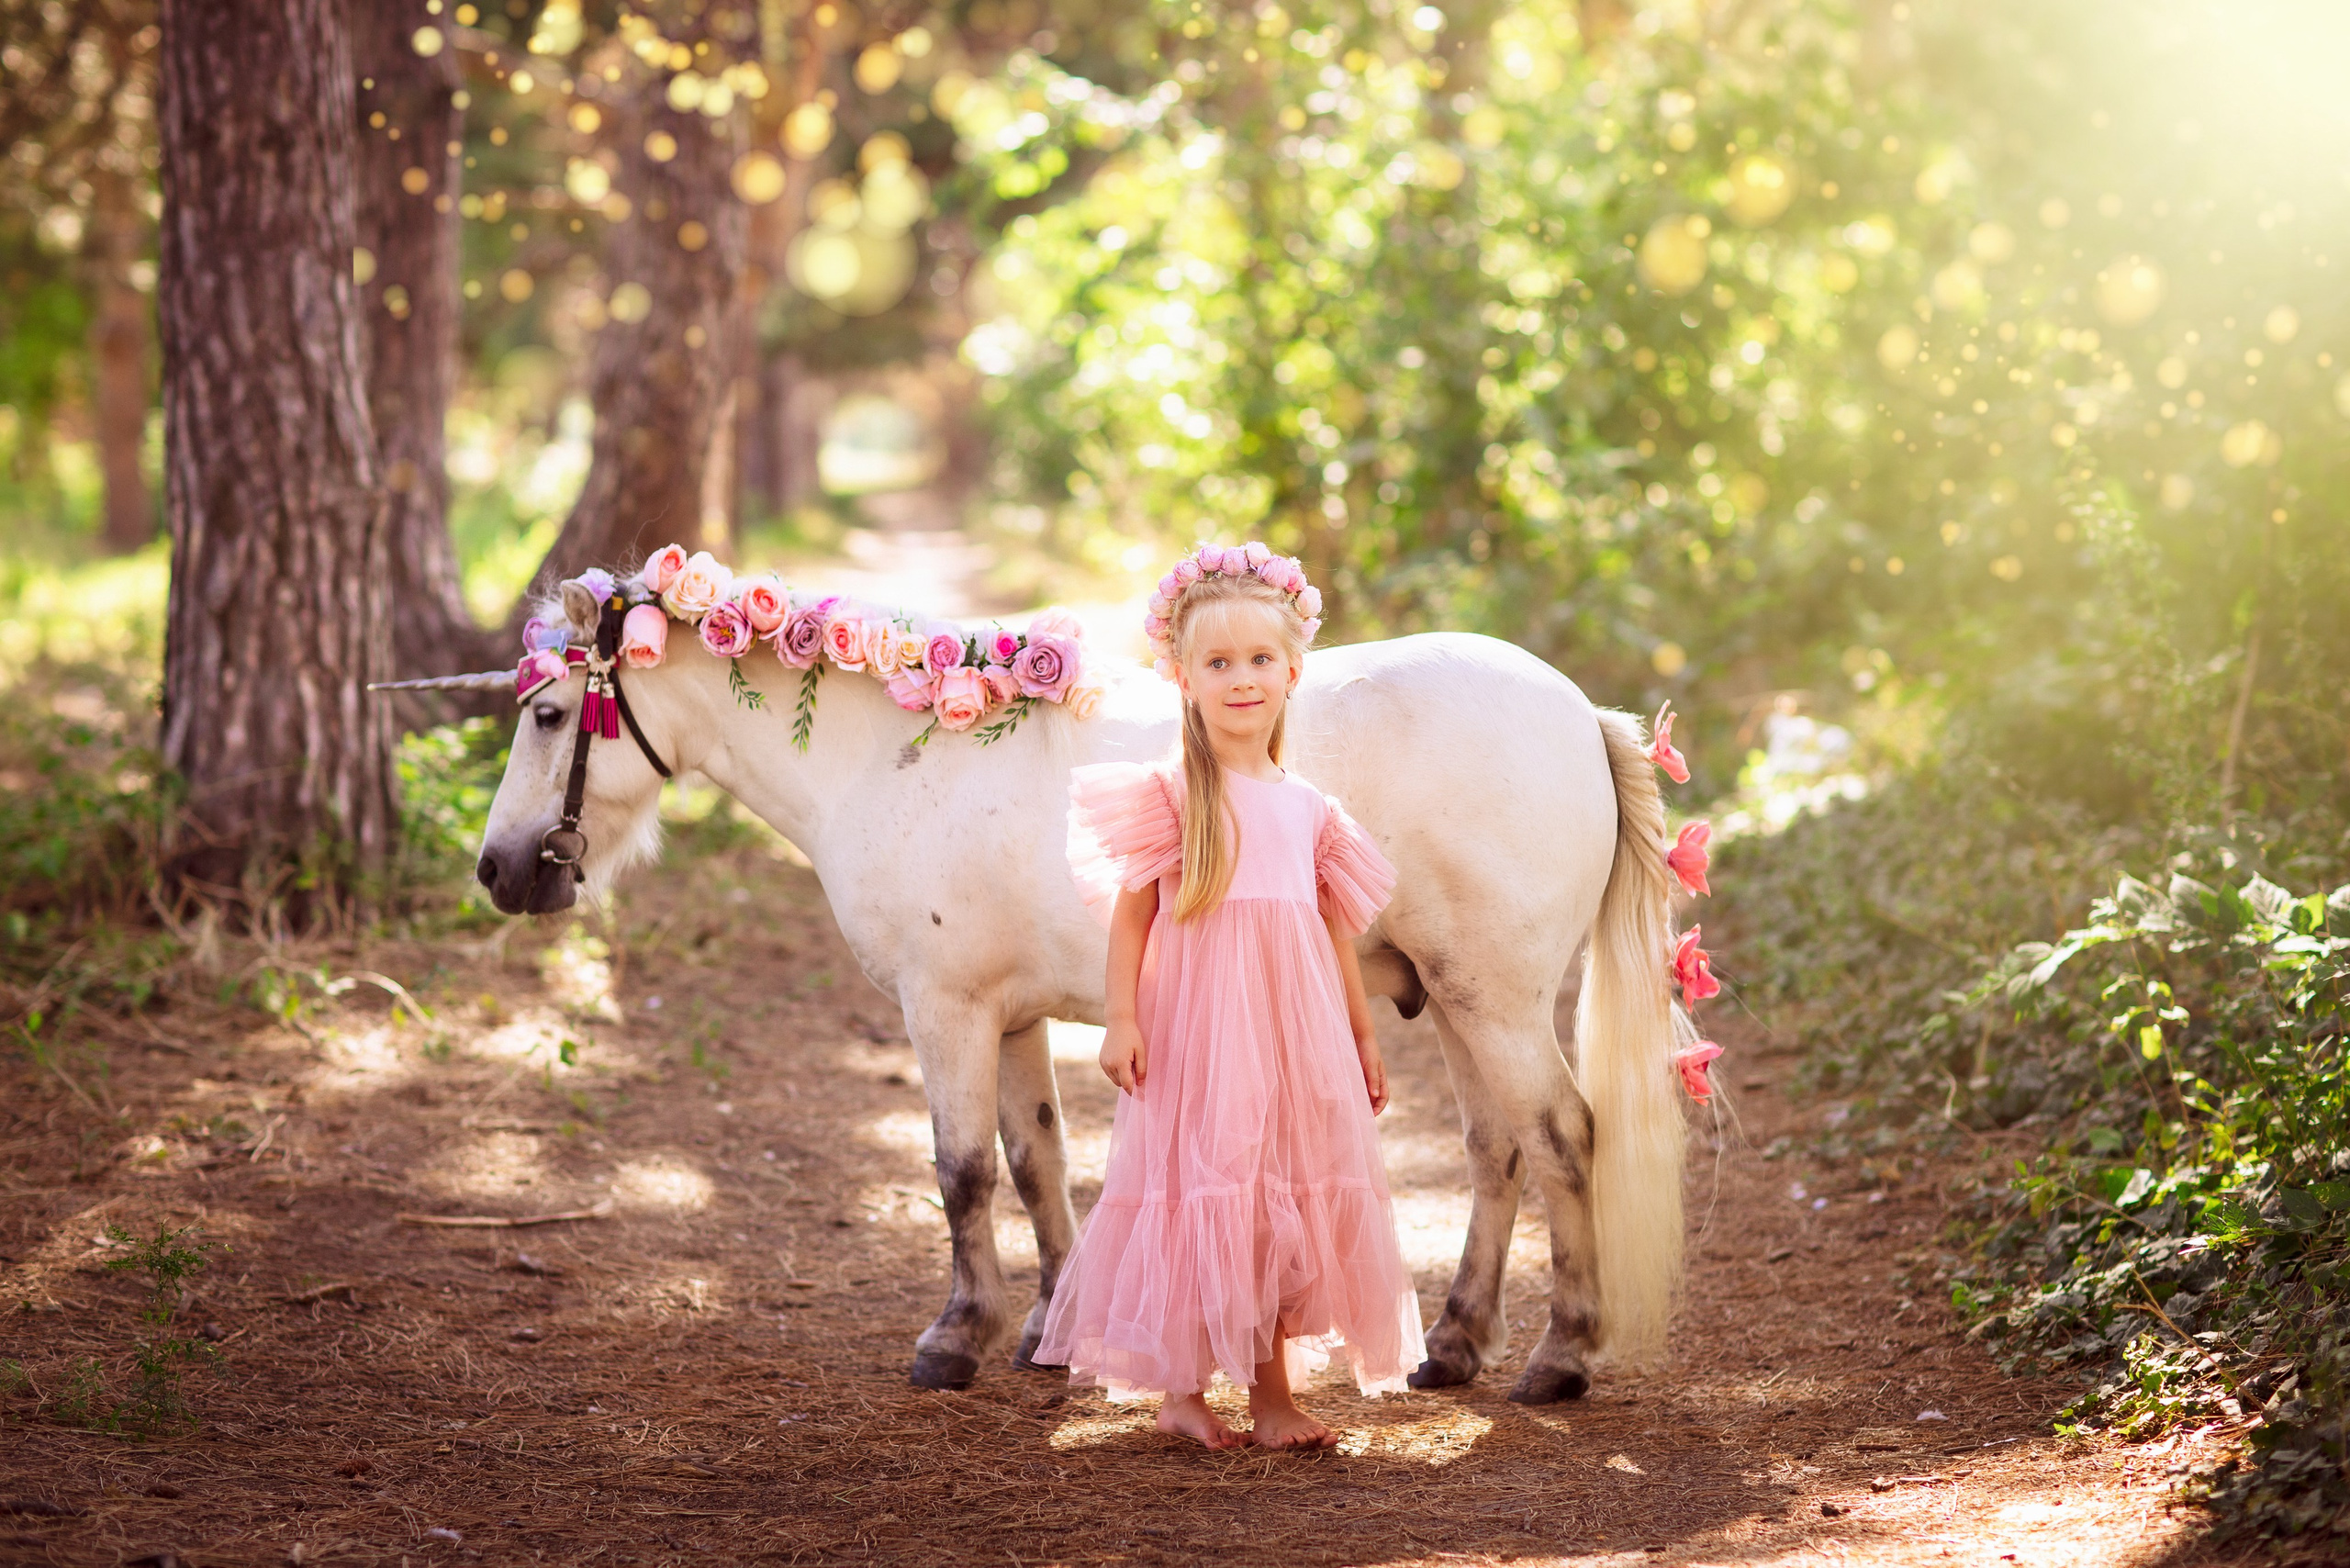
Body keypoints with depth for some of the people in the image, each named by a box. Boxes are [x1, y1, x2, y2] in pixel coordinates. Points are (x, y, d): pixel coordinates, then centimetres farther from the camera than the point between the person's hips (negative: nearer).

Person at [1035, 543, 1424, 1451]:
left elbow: (1337, 931, 14)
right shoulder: (1170, 795, -4)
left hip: (1296, 1027, 4)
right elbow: (1132, 912, -5)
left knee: (1289, 1200, 7)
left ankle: (1275, 1395, 17)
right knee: (1197, 1183, -1)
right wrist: (1121, 1018, -13)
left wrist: (1363, 1039, 16)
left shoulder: (1308, 808, 8)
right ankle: (1180, 1390, 11)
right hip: (1198, 1023, -4)